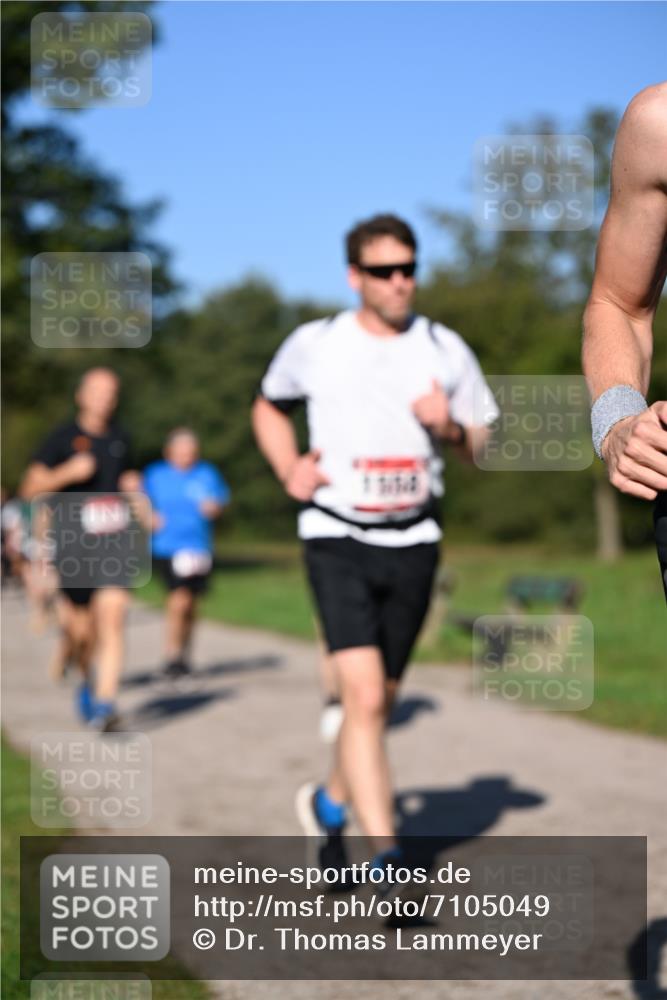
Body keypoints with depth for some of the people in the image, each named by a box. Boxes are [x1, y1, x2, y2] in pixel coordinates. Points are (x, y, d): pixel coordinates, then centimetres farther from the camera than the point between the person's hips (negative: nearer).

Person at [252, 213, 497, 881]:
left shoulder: (446, 350, 3)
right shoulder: (314, 345, -1)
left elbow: (485, 443, 10)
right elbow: (268, 408, 17)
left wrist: (449, 427, -12)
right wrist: (289, 471, 0)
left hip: (412, 544, 3)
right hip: (337, 539, -3)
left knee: (380, 698, 13)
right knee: (364, 697, -17)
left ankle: (330, 802, 40)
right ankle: (387, 862, -17)